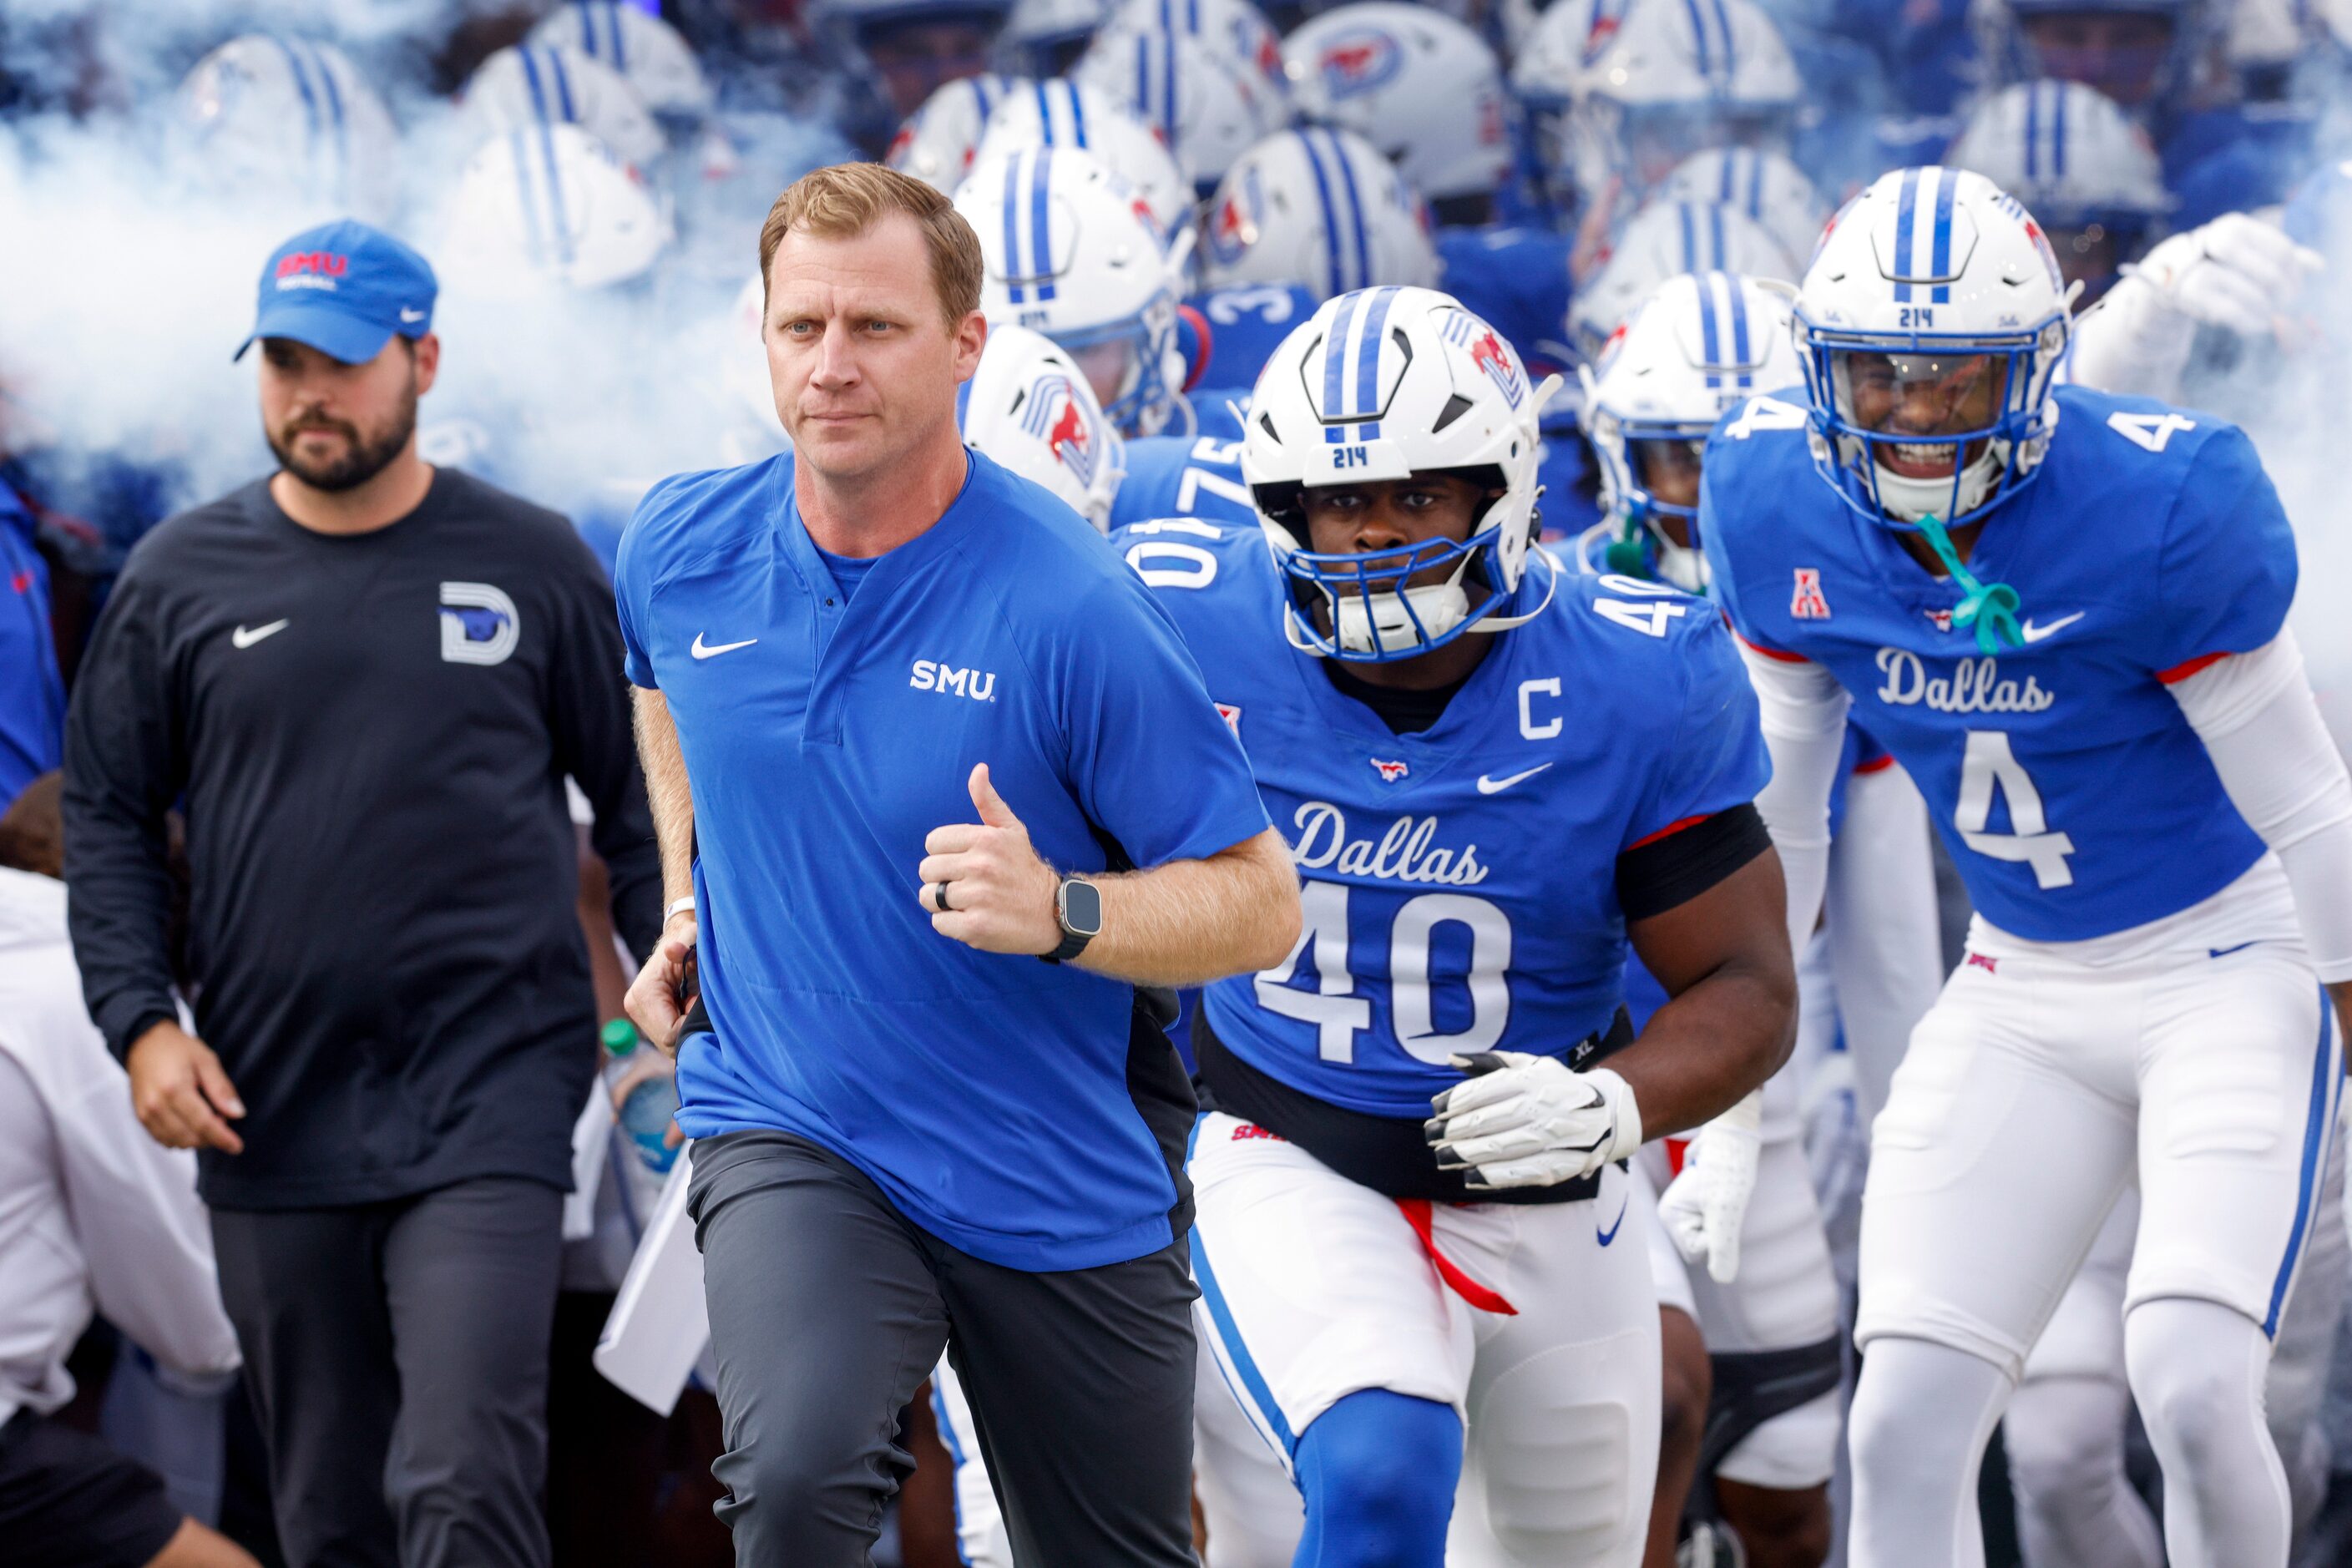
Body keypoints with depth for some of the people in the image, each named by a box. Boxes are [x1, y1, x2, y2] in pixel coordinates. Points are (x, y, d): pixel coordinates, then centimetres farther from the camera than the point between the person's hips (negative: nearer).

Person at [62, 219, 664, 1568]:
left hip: (489, 1102, -3)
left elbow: (640, 799, 11)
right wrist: (142, 1022, -1)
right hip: (269, 1115, 3)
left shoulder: (534, 566, 5)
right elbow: (106, 816, 11)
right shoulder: (182, 579, 7)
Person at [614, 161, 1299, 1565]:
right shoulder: (684, 551, -4)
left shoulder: (1069, 605, -18)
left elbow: (1260, 904, -14)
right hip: (790, 1134, 1)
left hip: (1060, 1177, -1)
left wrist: (1059, 914, -31)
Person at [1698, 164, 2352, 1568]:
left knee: (2193, 1389, -22)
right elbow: (1775, 811, 6)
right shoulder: (1777, 503, -9)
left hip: (2234, 967, -5)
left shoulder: (2159, 508, -24)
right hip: (2021, 998, 5)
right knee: (1906, 1431, -5)